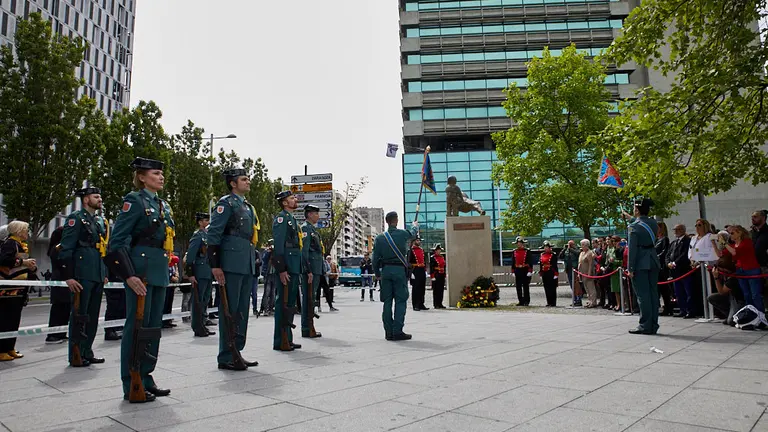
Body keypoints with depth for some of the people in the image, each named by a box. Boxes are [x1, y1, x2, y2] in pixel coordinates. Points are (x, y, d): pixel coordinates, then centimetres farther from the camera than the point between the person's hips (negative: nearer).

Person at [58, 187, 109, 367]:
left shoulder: (101, 221, 18)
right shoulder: (76, 218, -5)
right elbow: (65, 249, -11)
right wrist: (68, 276, -17)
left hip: (98, 276, 7)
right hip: (82, 276, -7)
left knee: (93, 316, 11)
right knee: (79, 315, -1)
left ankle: (87, 353, 20)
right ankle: (76, 356, 8)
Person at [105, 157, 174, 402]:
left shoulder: (163, 205, 18)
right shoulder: (134, 201, -6)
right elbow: (117, 241, -13)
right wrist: (129, 275, -19)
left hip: (159, 274, 8)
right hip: (141, 272, -8)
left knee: (154, 327, 11)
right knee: (137, 326, -3)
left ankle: (145, 378, 22)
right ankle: (132, 386, 6)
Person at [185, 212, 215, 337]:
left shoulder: (209, 235, 18)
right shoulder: (197, 235, -8)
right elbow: (190, 255, -13)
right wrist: (190, 274, -17)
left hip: (209, 274, 9)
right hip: (200, 274, -9)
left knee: (205, 300, 13)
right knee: (198, 301, -3)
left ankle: (202, 326, 21)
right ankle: (198, 328, 2)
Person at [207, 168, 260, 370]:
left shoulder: (248, 206, 20)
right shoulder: (226, 203, -6)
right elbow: (213, 234, -13)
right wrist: (215, 265, -18)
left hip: (247, 267, 9)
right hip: (231, 266, -9)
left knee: (242, 311, 12)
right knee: (230, 310, -3)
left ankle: (236, 353, 21)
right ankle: (226, 358, 5)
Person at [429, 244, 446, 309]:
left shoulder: (442, 257, 16)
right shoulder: (432, 258, -7)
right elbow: (431, 268, -12)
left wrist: (444, 275, 16)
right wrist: (432, 276, -17)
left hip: (442, 276, 7)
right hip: (436, 276, -7)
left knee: (441, 290, 8)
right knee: (436, 290, -3)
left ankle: (440, 303, 15)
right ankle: (436, 304, 2)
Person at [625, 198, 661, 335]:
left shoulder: (634, 226, -12)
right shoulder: (653, 223, 7)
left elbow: (632, 248, -14)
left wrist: (630, 268, -12)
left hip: (640, 264, -7)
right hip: (653, 262, 7)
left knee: (643, 295, -3)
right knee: (653, 293, 9)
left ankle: (645, 326, 0)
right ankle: (653, 325, 14)